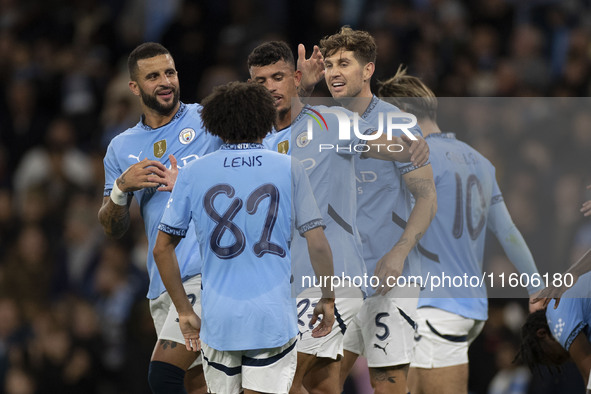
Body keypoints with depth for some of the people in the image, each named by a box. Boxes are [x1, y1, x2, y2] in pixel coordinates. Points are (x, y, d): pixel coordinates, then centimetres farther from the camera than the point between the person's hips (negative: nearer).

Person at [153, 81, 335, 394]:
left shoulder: (193, 174, 3)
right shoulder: (289, 170, -1)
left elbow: (162, 249, 6)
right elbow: (318, 245, -3)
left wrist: (184, 311, 14)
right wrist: (328, 299, 11)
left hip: (218, 319, 2)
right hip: (275, 319, -2)